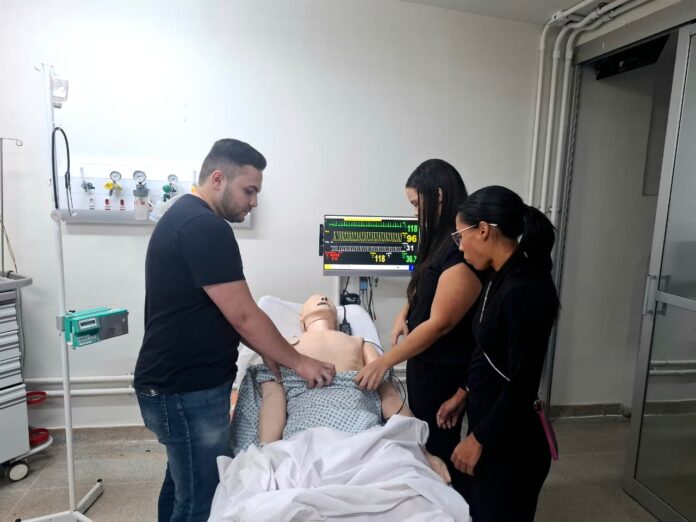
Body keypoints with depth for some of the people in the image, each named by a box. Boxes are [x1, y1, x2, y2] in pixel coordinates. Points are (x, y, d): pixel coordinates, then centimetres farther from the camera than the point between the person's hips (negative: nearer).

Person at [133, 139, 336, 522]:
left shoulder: (187, 218, 11)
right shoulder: (204, 227, -22)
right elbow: (244, 315, -21)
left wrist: (265, 352, 8)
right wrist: (298, 361, -8)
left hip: (179, 383, 10)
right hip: (186, 391, -10)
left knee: (183, 484, 23)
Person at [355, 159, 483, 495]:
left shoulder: (464, 249, -24)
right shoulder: (441, 239, 5)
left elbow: (440, 323, -24)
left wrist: (385, 362, -20)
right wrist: (405, 312, 1)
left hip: (444, 369, -9)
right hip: (424, 359, 9)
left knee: (438, 445, 9)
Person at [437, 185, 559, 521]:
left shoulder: (525, 290, -27)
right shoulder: (503, 278, 2)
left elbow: (523, 385, -24)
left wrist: (478, 439, -15)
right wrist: (463, 395, 17)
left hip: (509, 441, -8)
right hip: (489, 419, 8)